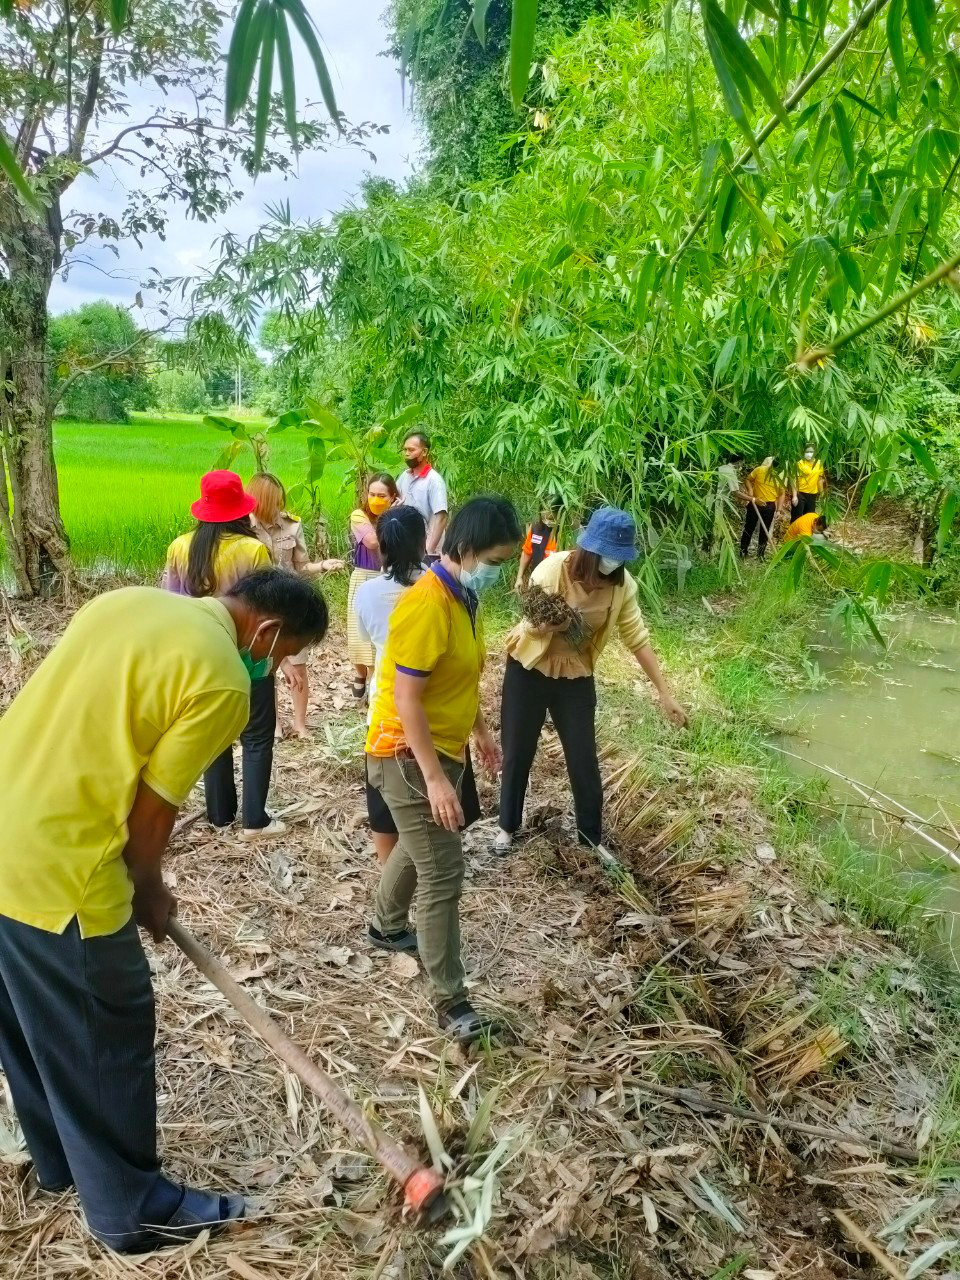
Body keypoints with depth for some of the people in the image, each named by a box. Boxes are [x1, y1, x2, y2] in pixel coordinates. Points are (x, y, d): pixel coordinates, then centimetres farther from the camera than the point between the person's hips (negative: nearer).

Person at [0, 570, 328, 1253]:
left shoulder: (128, 601, 8)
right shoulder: (223, 682, -16)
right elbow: (151, 810, -11)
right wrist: (149, 892, 10)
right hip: (55, 868, -9)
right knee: (106, 1034, 12)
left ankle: (61, 1160, 49)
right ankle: (130, 1208, 32)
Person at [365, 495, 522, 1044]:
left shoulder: (464, 596, 4)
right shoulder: (427, 605, -26)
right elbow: (405, 699, -27)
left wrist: (481, 731, 23)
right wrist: (434, 778, -27)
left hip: (443, 747, 10)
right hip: (409, 755, -10)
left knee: (420, 848, 27)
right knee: (443, 875, -4)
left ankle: (387, 925, 50)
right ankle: (451, 1000, 8)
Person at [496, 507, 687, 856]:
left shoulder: (622, 584, -14)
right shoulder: (553, 569, -23)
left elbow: (638, 639, -8)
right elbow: (531, 627, -18)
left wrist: (664, 692, -11)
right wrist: (552, 625, -41)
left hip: (576, 678, 2)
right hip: (528, 670, -2)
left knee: (585, 762, 4)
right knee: (517, 753, 10)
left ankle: (592, 839, 23)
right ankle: (508, 826, 32)